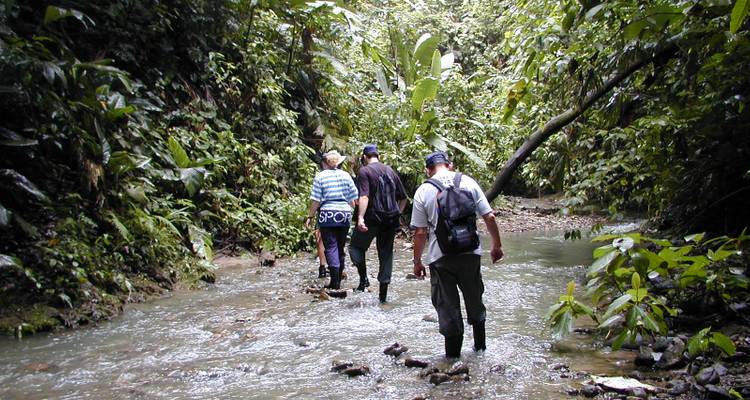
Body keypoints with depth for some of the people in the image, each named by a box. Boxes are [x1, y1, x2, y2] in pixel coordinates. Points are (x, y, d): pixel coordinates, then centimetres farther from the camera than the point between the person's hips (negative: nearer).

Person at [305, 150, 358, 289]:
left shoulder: (320, 176, -2)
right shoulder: (345, 176, 8)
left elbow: (315, 200, -6)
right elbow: (353, 199, 8)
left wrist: (310, 217, 3)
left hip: (327, 215, -3)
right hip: (344, 215, 4)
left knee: (331, 248, -3)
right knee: (340, 248, 13)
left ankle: (335, 282, -11)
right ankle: (338, 279, 21)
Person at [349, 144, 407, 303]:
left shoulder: (365, 171, -5)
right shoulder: (390, 171, 13)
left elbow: (364, 197, -20)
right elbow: (403, 198, 14)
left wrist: (360, 217, -27)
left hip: (373, 218, -5)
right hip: (391, 220, 5)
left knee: (356, 246, 14)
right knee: (386, 253, 11)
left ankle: (364, 279, -2)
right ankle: (383, 293, 15)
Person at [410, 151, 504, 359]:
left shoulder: (423, 191, -3)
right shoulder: (468, 182, 1)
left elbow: (420, 232, -4)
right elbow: (489, 217, 0)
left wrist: (417, 261, 6)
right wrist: (497, 245, 12)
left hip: (440, 256, -2)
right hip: (470, 251, 2)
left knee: (446, 303, 10)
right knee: (474, 298, 21)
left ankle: (453, 352, 18)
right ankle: (480, 344, 33)